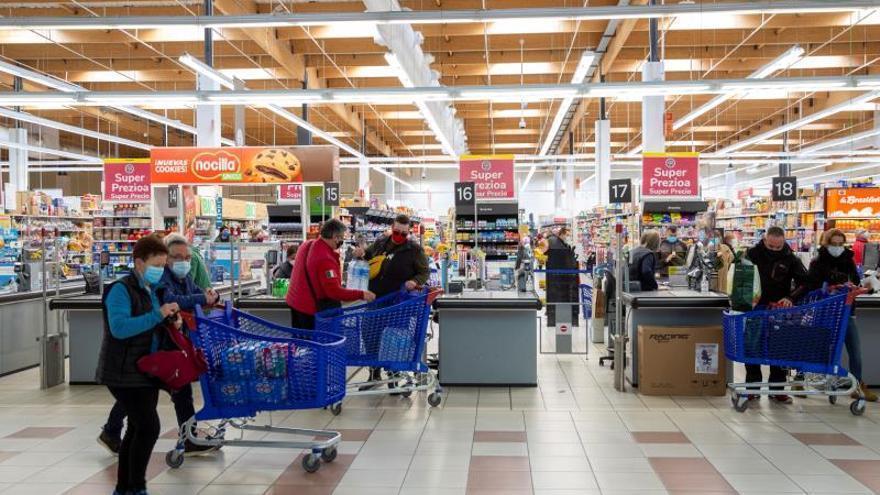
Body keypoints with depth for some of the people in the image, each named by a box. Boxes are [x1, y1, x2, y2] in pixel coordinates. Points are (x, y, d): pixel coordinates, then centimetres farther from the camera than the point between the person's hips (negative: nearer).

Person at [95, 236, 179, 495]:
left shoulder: (150, 290, 12)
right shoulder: (121, 289, -16)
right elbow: (119, 328, -29)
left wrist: (171, 322, 2)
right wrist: (158, 315, -31)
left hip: (146, 371, 9)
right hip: (123, 373, -9)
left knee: (138, 428, 15)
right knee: (149, 426, -13)